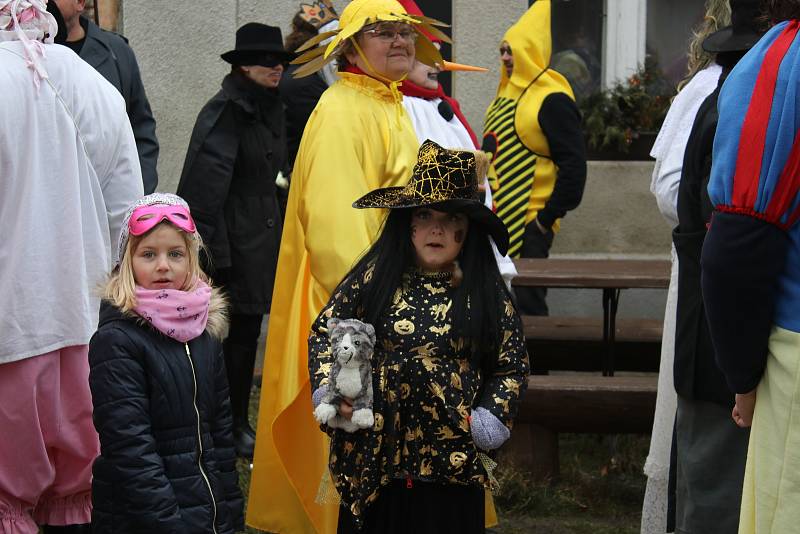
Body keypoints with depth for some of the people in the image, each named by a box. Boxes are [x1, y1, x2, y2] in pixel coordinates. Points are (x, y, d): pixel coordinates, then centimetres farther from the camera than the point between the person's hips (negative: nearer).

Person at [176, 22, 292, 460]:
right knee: (235, 336, -4)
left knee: (246, 334, 11)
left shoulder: (270, 110, 14)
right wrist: (215, 255, -21)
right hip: (233, 244, -8)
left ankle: (238, 425, 20)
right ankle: (229, 430, 5)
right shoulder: (225, 112, -14)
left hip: (261, 241, 8)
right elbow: (206, 190, -18)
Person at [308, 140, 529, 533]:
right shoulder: (373, 278, 1)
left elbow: (512, 364, 8)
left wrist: (489, 419, -5)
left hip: (453, 461, 0)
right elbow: (324, 330, 8)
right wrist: (329, 390, -6)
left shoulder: (487, 293, 2)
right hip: (374, 454, 0)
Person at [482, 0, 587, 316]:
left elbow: (574, 166, -15)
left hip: (528, 229, -9)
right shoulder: (505, 95, 16)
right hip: (497, 224, 9)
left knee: (526, 306, -8)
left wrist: (547, 217, -15)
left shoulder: (552, 100, -11)